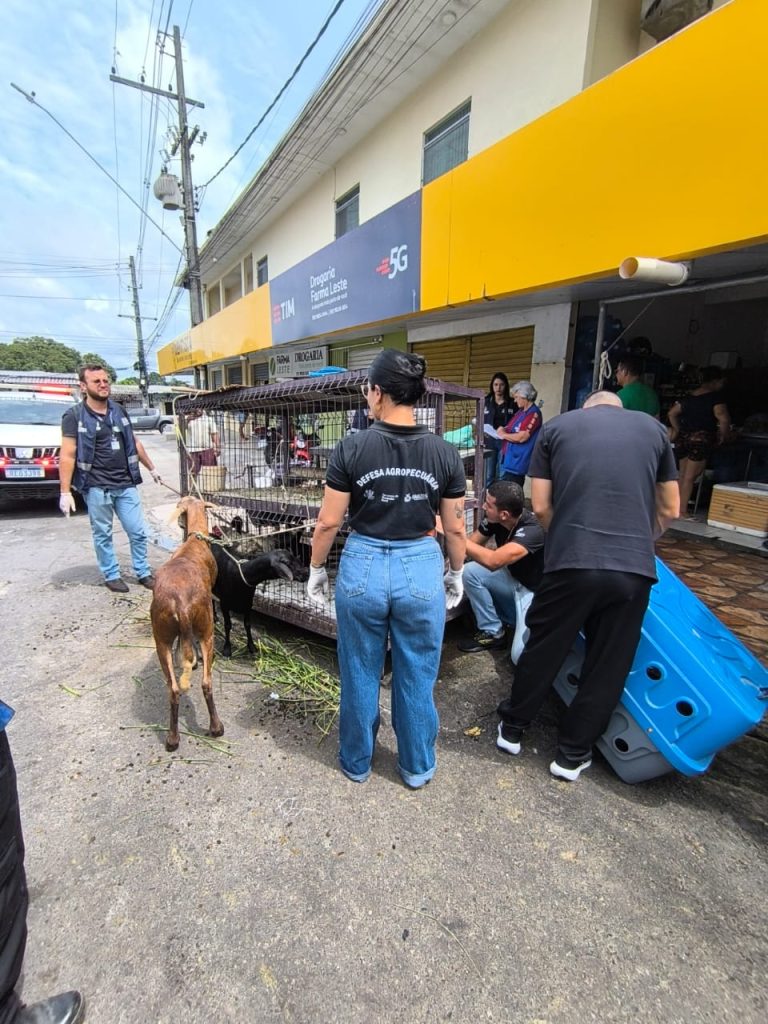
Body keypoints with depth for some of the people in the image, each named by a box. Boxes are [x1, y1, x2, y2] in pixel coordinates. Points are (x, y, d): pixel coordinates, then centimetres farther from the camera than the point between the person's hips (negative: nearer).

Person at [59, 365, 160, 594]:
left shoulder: (118, 411, 10)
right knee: (103, 535, 8)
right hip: (96, 487, -4)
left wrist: (152, 468, 25)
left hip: (126, 484, 4)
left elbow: (134, 443, 21)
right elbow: (67, 456, -9)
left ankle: (143, 572, 21)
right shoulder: (74, 416, -5)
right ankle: (111, 575, 23)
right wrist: (65, 492, -14)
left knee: (138, 532, 7)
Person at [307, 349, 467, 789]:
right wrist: (456, 574, 16)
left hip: (363, 567, 0)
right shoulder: (444, 452, -5)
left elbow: (329, 522, -5)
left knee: (360, 675, 20)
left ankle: (357, 762, 42)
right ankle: (417, 767, 40)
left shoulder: (352, 448, -9)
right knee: (417, 678, 19)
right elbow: (455, 528, 0)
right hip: (421, 570, 1)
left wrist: (317, 568, 10)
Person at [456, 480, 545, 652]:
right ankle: (492, 633, 3)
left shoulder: (532, 529, -36)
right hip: (514, 580, 7)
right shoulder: (492, 519, -14)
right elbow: (473, 545, -2)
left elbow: (493, 561, -48)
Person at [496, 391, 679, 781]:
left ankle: (512, 728, 35)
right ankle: (572, 753, 31)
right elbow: (669, 510, 17)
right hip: (634, 568, 2)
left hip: (571, 563, -1)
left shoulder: (557, 426, 10)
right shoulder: (653, 427, 15)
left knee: (542, 651, 16)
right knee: (608, 665, 16)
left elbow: (540, 506, 4)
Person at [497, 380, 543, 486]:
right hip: (509, 458, 10)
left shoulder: (533, 413, -15)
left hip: (517, 462, -10)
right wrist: (503, 429, 4)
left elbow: (522, 437, -22)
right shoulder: (521, 411, 14)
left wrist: (503, 435, -7)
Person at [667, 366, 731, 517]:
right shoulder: (715, 397, -6)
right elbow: (723, 419, -17)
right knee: (690, 477, -5)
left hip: (683, 438, 6)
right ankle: (683, 510, -2)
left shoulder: (690, 396, 14)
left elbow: (672, 413, 21)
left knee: (683, 475, 13)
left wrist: (678, 429, 25)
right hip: (701, 438, -6)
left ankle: (678, 508, 17)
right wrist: (723, 436, -3)